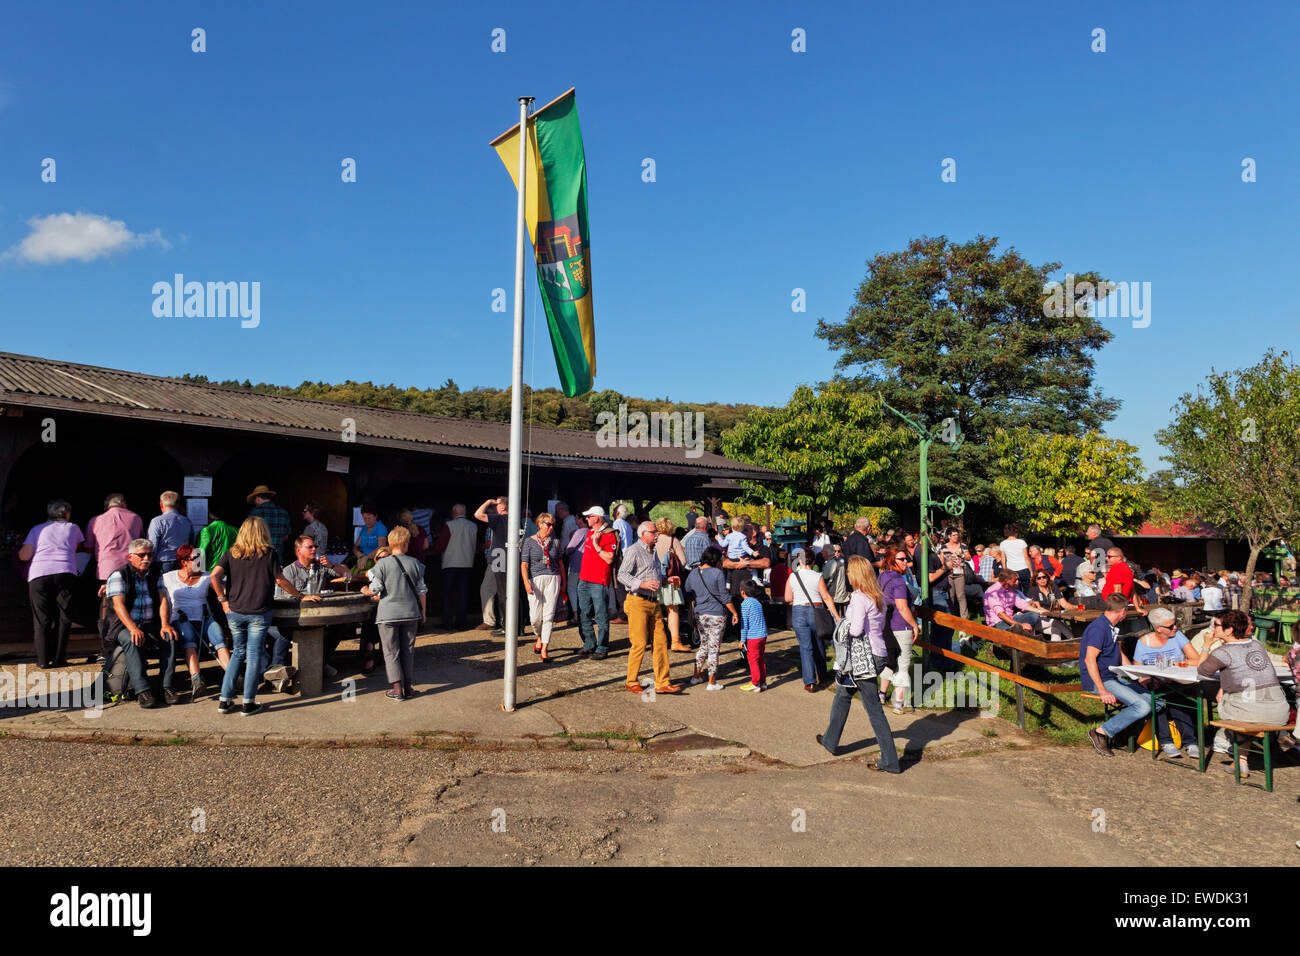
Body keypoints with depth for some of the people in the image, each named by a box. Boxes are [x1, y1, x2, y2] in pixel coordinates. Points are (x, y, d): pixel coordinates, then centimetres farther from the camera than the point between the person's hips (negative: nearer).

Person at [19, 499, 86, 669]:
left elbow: (24, 556, 10)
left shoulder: (37, 529, 17)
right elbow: (82, 547, 33)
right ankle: (59, 658, 2)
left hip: (38, 575, 1)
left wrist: (19, 547, 32)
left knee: (41, 618, 5)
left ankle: (43, 659, 2)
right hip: (65, 573, -1)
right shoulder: (73, 528, 18)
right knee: (63, 617, 5)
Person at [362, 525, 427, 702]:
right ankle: (408, 687, 15)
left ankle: (397, 689, 2)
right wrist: (422, 610, 17)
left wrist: (367, 591, 14)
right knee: (408, 649, 12)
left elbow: (375, 591, -9)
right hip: (411, 613, 3)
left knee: (392, 651, 5)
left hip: (388, 614, -2)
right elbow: (421, 591, 5)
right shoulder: (414, 563, 1)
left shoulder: (382, 564, -8)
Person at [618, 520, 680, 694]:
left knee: (660, 641, 6)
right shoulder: (634, 551, -8)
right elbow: (622, 574, -16)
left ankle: (662, 683, 12)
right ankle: (632, 683, 9)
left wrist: (667, 579, 13)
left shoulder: (652, 551, 20)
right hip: (637, 603, -8)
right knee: (639, 644, -5)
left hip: (654, 603, 8)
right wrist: (643, 584, -28)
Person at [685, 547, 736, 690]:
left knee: (704, 645, 22)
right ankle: (712, 683, 8)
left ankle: (696, 675, 25)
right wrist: (734, 613, -2)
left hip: (699, 615, 5)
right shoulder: (718, 573, -12)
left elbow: (686, 592, 13)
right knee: (714, 649, 3)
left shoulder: (693, 573, 3)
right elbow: (724, 597, -10)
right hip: (717, 615, -5)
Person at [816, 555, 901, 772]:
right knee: (843, 694, 17)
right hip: (876, 652, 8)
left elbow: (856, 629, -25)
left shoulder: (859, 597, -17)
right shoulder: (877, 596, 8)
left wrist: (844, 629, -5)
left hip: (863, 657, -8)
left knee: (874, 708, 4)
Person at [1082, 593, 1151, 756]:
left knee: (1150, 699, -4)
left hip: (1113, 678, 10)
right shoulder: (1098, 628, -16)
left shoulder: (1112, 627, 16)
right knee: (1142, 707, -21)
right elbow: (1090, 660, -22)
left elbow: (1120, 655, 29)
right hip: (1097, 681, -10)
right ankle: (1101, 732, -15)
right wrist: (1103, 691, -26)